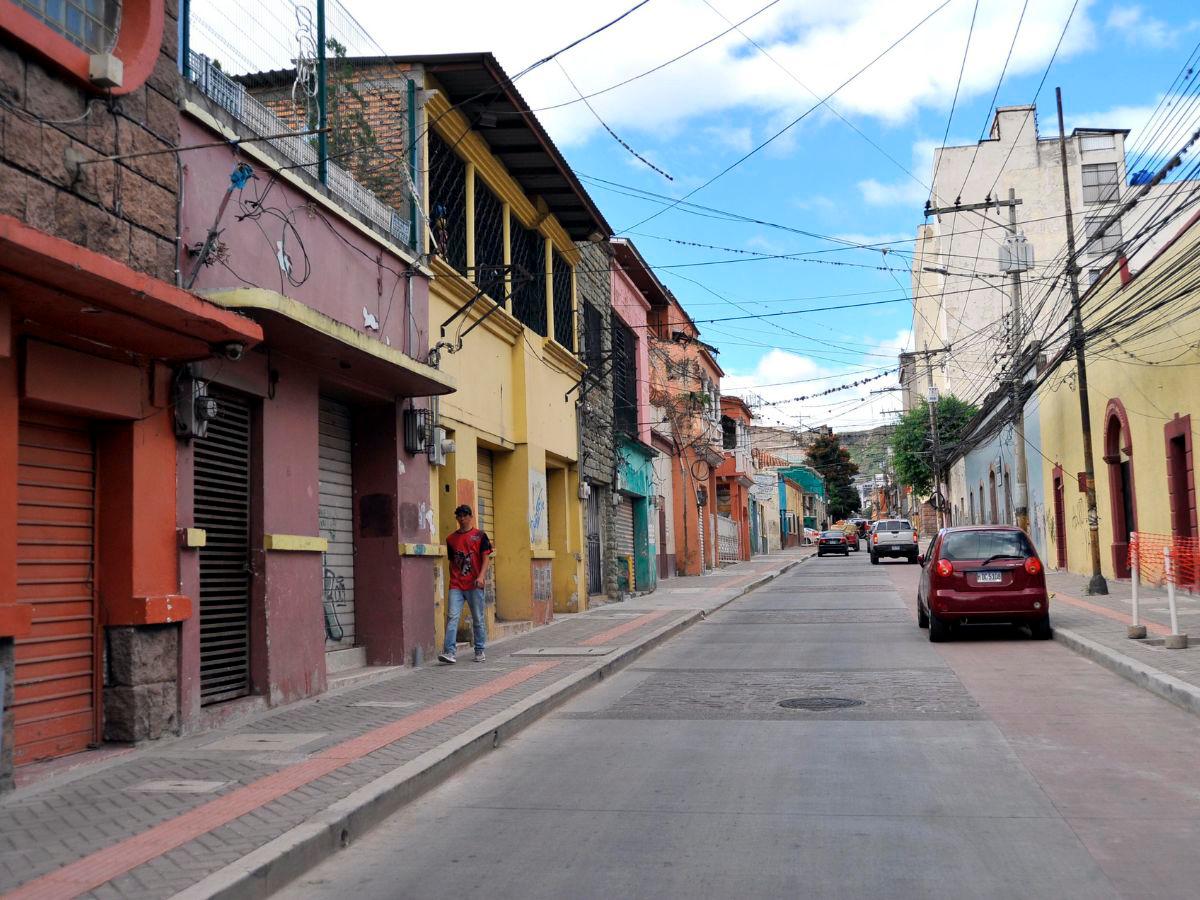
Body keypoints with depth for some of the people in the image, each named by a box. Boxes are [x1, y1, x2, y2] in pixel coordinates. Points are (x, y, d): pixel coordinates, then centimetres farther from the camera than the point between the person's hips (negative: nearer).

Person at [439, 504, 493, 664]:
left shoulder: (479, 536, 3)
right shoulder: (451, 538, 12)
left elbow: (486, 558, -2)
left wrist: (481, 576, -16)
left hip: (474, 585, -2)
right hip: (456, 585, 2)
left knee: (478, 619, 5)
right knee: (453, 617, -10)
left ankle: (480, 651, 17)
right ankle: (449, 652, -16)